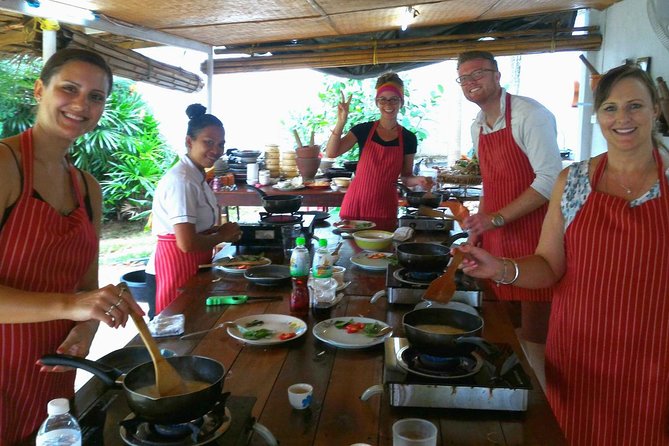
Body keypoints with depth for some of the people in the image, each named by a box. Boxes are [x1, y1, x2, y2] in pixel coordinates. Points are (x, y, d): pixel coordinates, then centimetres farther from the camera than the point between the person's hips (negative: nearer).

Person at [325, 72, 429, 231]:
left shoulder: (408, 138, 2)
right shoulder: (364, 130, 0)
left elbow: (406, 177, 10)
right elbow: (331, 153, -9)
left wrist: (415, 180, -11)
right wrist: (341, 122, -17)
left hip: (385, 208, 1)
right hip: (356, 204, -1)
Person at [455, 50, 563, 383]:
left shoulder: (529, 115, -13)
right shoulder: (478, 126, 12)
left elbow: (550, 179, -19)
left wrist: (497, 217, -22)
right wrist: (479, 224, 12)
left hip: (531, 235, -7)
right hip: (496, 238, 8)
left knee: (534, 335, -1)